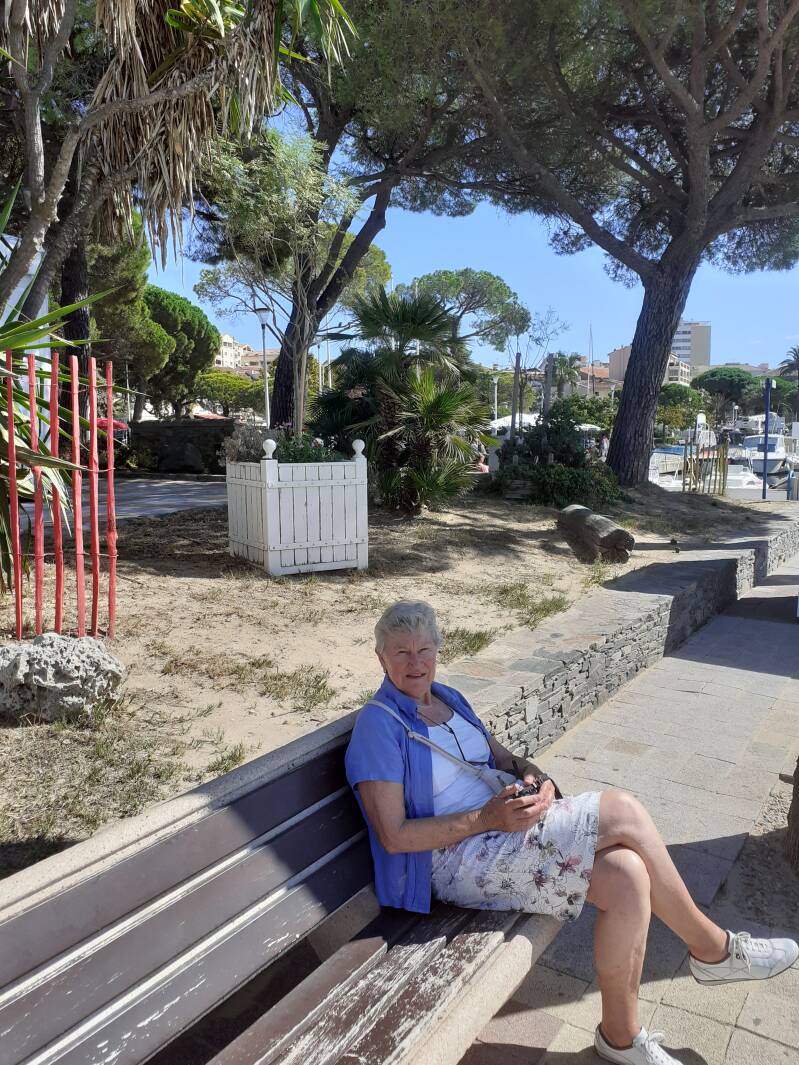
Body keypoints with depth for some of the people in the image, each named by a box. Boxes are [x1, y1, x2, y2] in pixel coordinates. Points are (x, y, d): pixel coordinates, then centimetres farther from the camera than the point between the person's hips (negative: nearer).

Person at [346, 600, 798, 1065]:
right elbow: (394, 836, -16)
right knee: (622, 811, -20)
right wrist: (486, 818, -22)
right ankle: (713, 948, 1)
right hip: (459, 859, -8)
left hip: (504, 821, 8)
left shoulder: (447, 697, 11)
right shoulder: (379, 726, -13)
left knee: (626, 875, -18)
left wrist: (533, 775, -5)